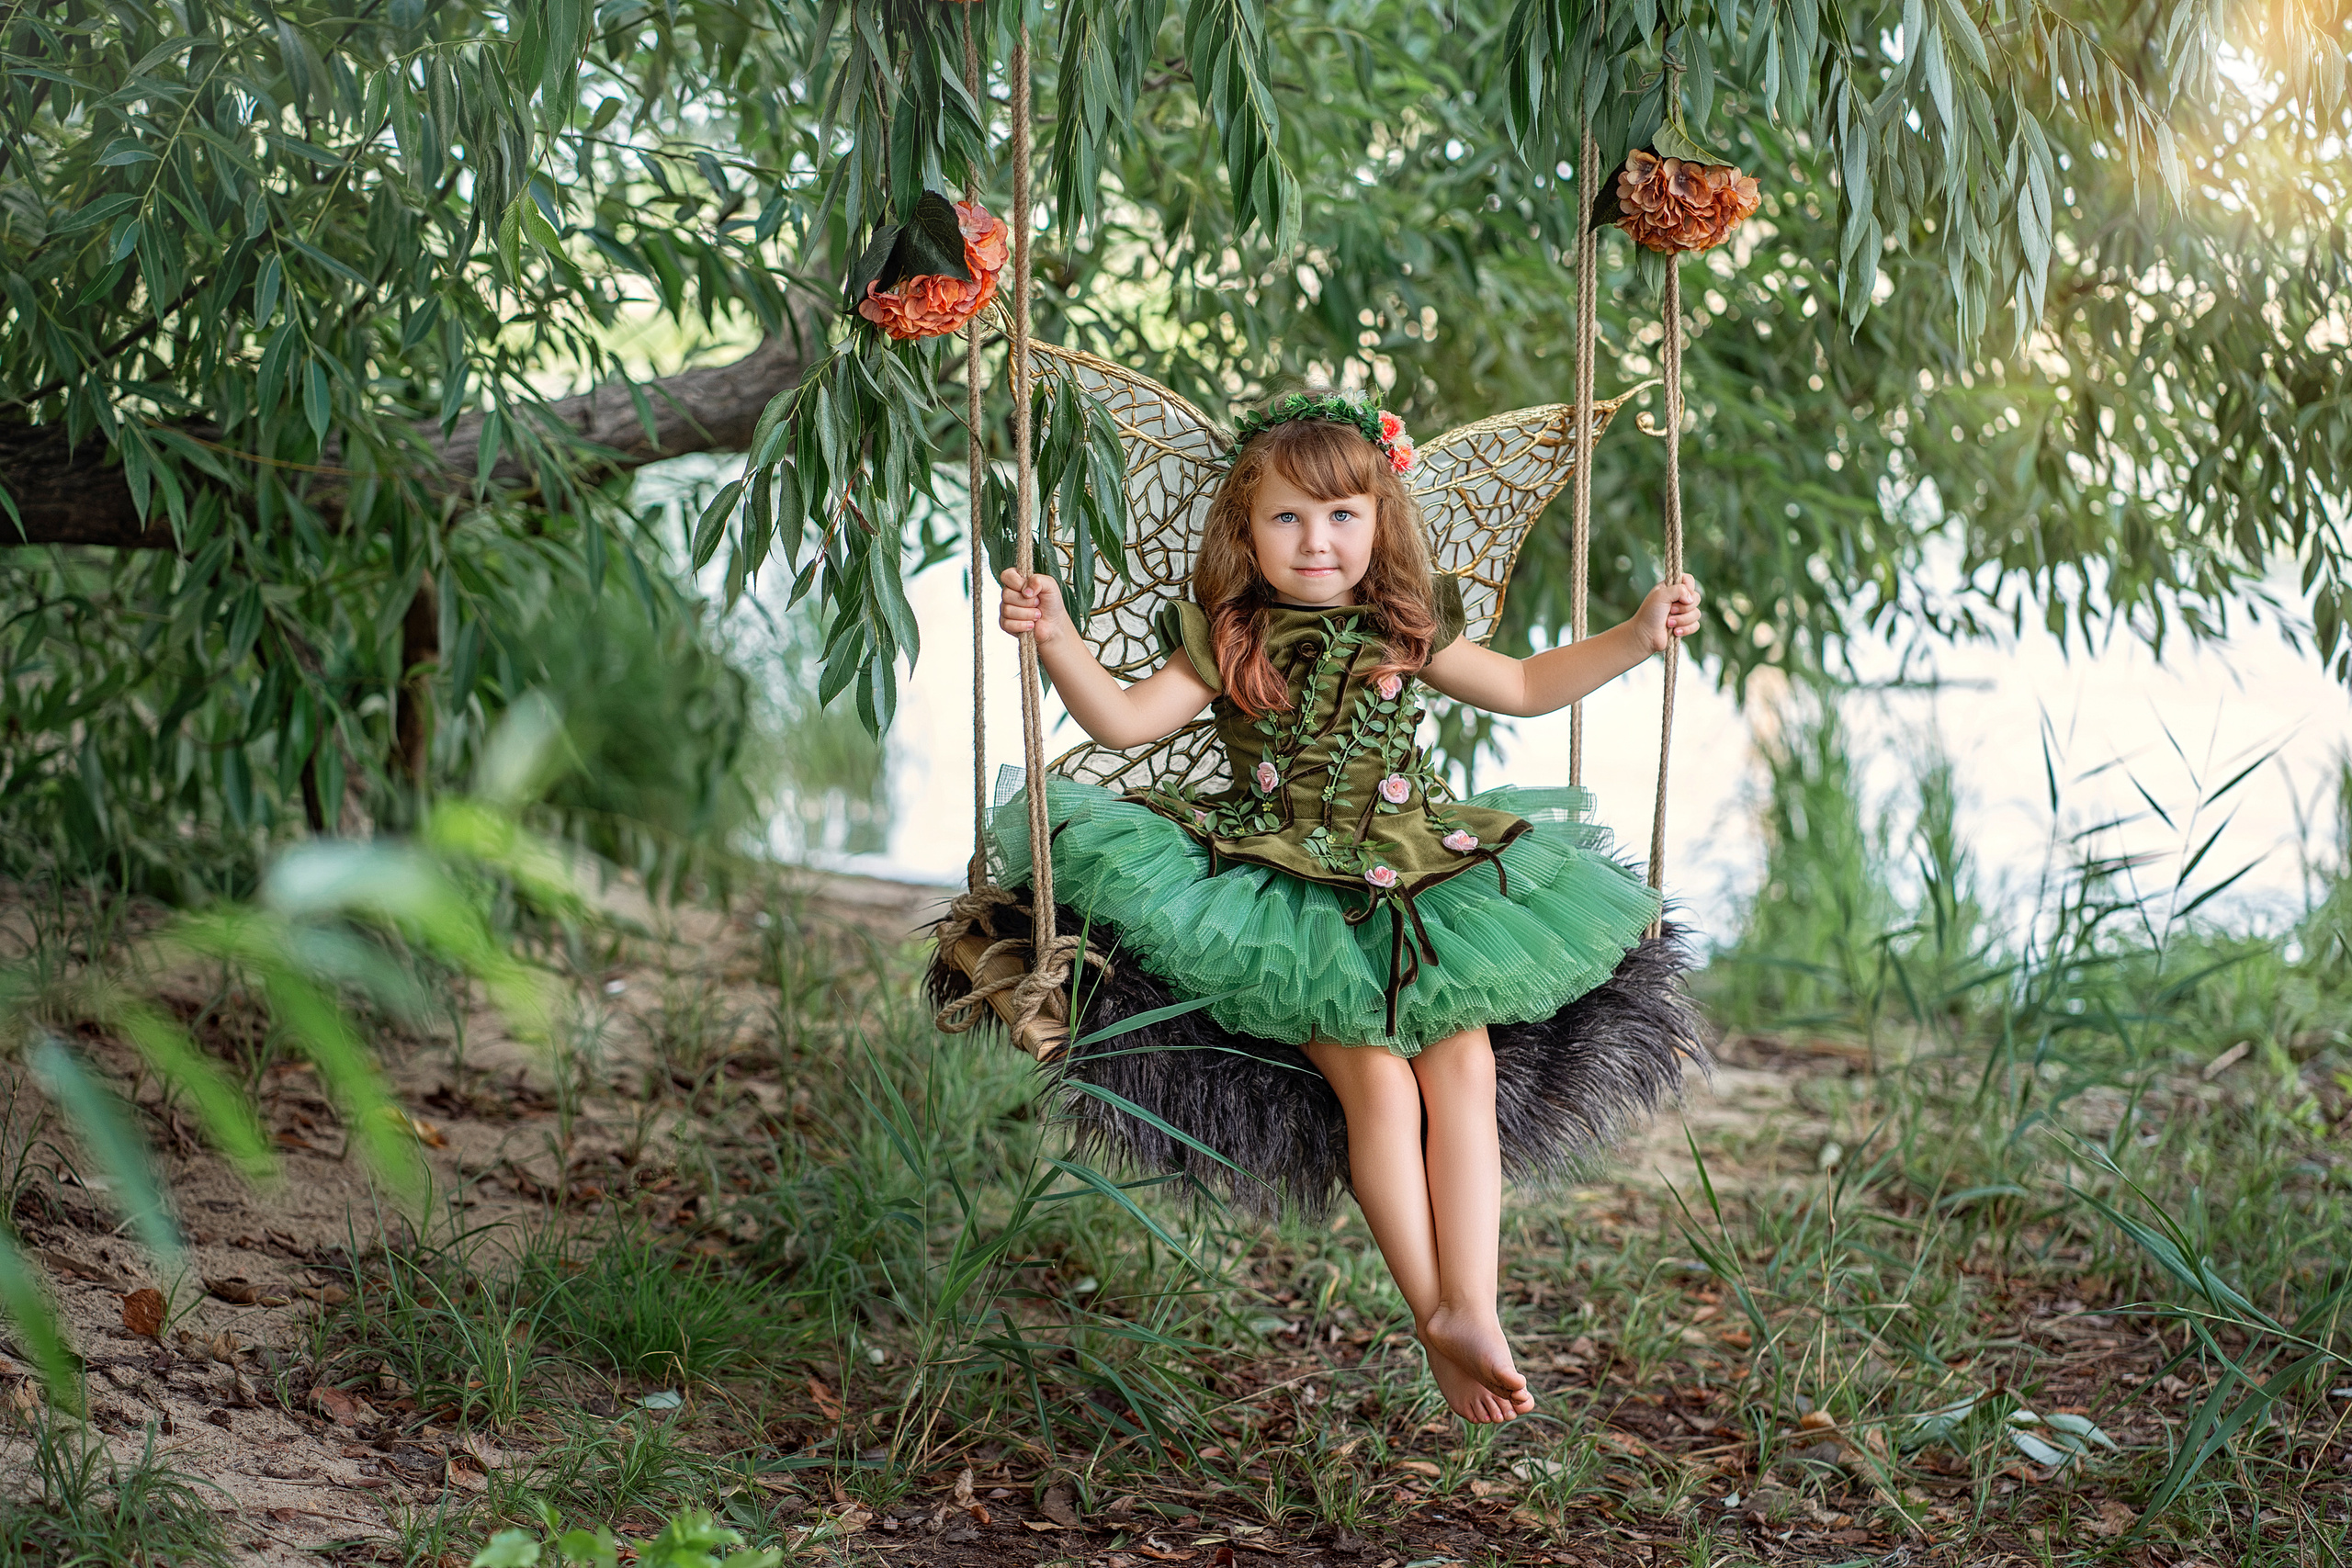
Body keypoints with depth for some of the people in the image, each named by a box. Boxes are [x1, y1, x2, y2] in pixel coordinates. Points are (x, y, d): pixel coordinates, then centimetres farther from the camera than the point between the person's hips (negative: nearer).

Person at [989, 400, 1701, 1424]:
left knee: (1464, 1068, -19)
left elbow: (1524, 687, 21)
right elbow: (1123, 718, -5)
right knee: (1376, 1082, -22)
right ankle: (1431, 1315, -21)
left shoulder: (1407, 633, 13)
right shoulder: (1228, 644, 5)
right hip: (1295, 897, -3)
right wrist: (1057, 639, -21)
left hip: (1425, 880, 3)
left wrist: (1637, 637, 12)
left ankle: (1472, 1311, -24)